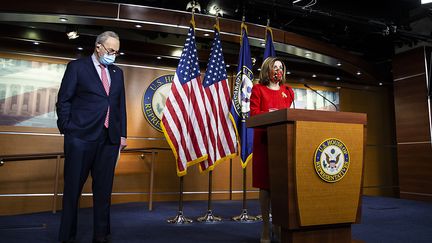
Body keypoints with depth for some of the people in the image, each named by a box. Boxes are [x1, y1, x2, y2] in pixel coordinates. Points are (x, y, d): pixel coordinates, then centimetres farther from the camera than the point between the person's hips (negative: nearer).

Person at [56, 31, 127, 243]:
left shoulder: (117, 72, 16)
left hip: (110, 138, 4)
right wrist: (67, 128, -5)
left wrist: (122, 134, 9)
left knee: (104, 189, 8)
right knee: (73, 187, 5)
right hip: (81, 137, -3)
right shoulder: (77, 66, 4)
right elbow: (64, 100, 2)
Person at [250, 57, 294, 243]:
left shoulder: (288, 91, 19)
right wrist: (272, 113, -16)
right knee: (265, 184, -2)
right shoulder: (258, 89, 7)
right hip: (264, 140, -3)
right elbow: (253, 114, -3)